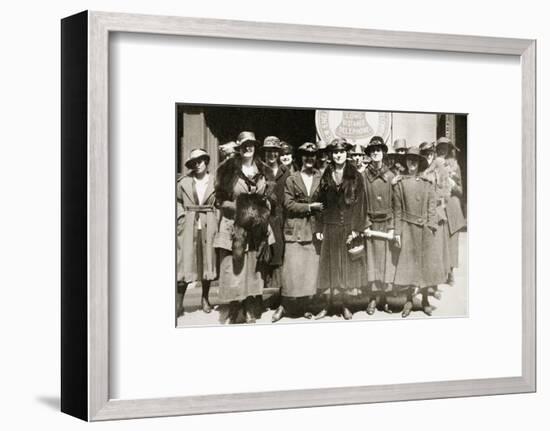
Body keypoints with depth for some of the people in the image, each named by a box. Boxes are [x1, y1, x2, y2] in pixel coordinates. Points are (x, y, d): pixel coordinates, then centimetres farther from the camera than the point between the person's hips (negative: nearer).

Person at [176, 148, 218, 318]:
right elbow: (177, 201, 14)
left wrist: (216, 220, -2)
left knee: (208, 261, 6)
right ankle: (179, 302, -4)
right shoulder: (184, 182, 4)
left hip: (209, 226, 1)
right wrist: (181, 217, 2)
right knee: (185, 261, -6)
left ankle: (205, 299, 19)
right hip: (188, 226, -1)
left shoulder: (214, 181, 3)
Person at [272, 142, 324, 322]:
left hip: (315, 230, 1)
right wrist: (309, 207, -9)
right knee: (292, 269, -5)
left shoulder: (321, 179, 10)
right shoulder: (291, 180, 8)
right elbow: (289, 205, 0)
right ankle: (285, 305, 5)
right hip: (295, 230, -1)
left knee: (312, 269, 0)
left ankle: (307, 305, 10)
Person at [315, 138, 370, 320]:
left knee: (347, 266, 3)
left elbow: (360, 203, -4)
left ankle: (346, 306, 12)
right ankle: (327, 305, 11)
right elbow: (321, 203, 7)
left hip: (348, 227, -2)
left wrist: (356, 229, -12)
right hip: (330, 227, 2)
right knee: (329, 267, 4)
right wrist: (319, 228, 0)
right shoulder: (326, 176, 7)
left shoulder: (355, 177, 0)